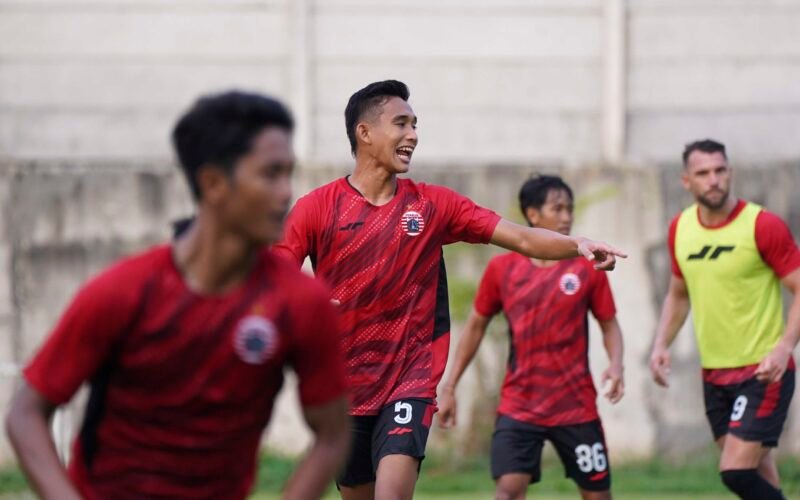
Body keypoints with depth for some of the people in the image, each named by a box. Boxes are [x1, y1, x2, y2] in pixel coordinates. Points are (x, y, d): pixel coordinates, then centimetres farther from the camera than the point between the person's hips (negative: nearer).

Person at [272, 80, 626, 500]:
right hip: (342, 383, 1)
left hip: (411, 376, -1)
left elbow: (522, 238, -4)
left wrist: (576, 245, -20)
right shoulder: (316, 208, -3)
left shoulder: (433, 205, 1)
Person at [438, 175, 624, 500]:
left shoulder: (587, 268, -1)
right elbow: (475, 326, 10)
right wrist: (450, 387, 8)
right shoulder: (502, 268, 0)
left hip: (576, 406, 1)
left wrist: (616, 365, -15)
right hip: (519, 407, -1)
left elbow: (609, 324, 6)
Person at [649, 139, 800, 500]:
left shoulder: (763, 226, -13)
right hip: (714, 374, 6)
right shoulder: (680, 229, 6)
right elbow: (678, 295, 20)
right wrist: (661, 345, 6)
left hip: (763, 373, -6)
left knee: (736, 471, -16)